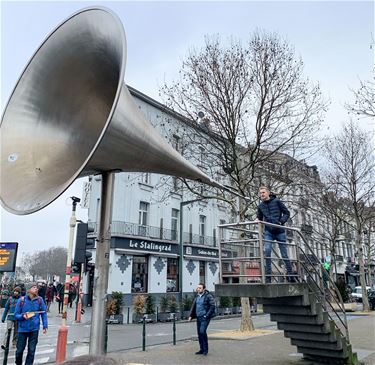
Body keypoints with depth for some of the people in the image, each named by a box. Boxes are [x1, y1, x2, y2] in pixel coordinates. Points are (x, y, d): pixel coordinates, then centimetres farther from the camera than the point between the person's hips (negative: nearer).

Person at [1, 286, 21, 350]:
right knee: (8, 330, -11)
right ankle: (4, 344, -11)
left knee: (16, 331, 10)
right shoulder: (10, 298, 3)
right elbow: (6, 308, 10)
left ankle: (14, 343, 24)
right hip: (10, 317, 1)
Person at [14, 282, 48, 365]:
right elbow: (16, 315, -2)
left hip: (34, 329, 0)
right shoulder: (21, 300, -9)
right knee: (20, 350, 13)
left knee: (31, 350, 7)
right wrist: (23, 316, -22)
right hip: (23, 329, 0)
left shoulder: (40, 300, -6)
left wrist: (45, 326, -3)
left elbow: (44, 313, 1)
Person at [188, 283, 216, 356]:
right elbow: (193, 306, 18)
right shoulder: (197, 296, 11)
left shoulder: (208, 296, -11)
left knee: (202, 331, -16)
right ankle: (202, 349, 22)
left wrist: (207, 315, -16)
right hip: (198, 317, 7)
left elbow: (213, 306, -14)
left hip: (205, 317, -7)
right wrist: (191, 316, 9)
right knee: (199, 333, 9)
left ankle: (205, 349, -1)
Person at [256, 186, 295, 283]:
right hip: (268, 232, 2)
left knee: (284, 254, 4)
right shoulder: (260, 206, 9)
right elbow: (259, 217, 19)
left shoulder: (277, 201, 0)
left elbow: (287, 213, 2)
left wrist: (281, 222, -12)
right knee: (267, 251, -14)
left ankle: (290, 275, 17)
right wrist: (257, 220, -4)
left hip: (280, 231, -2)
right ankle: (268, 276, -9)